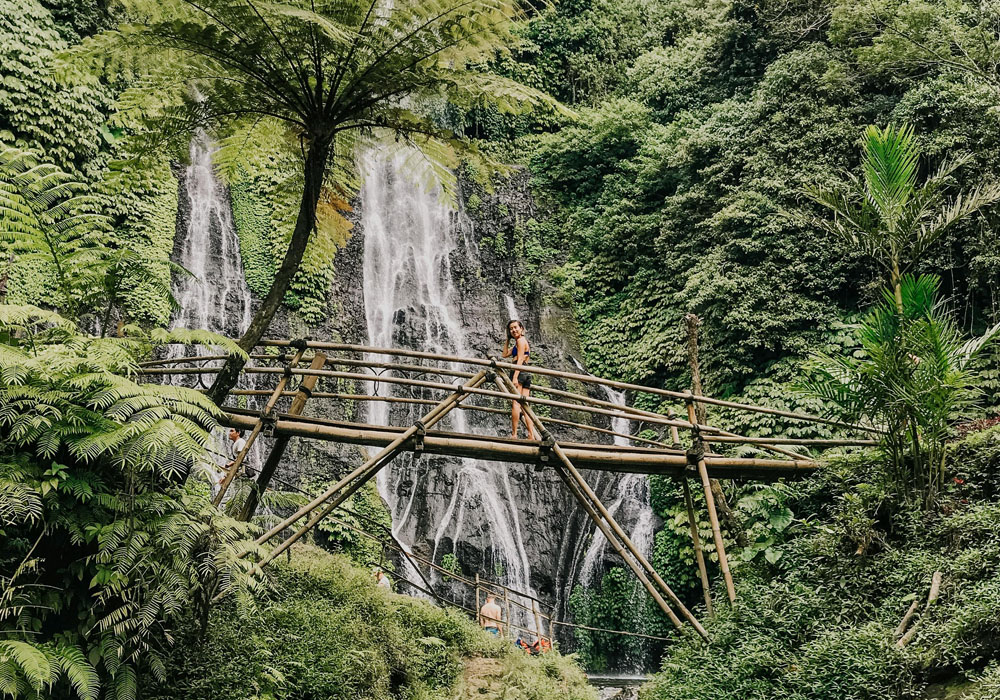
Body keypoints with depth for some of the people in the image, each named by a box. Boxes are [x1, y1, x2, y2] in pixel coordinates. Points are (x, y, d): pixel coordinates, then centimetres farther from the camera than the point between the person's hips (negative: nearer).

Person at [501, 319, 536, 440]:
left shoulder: (520, 340, -3)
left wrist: (515, 377, -21)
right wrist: (508, 339, 22)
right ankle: (531, 435, -4)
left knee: (515, 403, -14)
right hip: (526, 375, 10)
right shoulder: (517, 343, 25)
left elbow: (520, 360, -13)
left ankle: (514, 434, -20)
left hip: (519, 372, -10)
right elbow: (505, 354, 26)